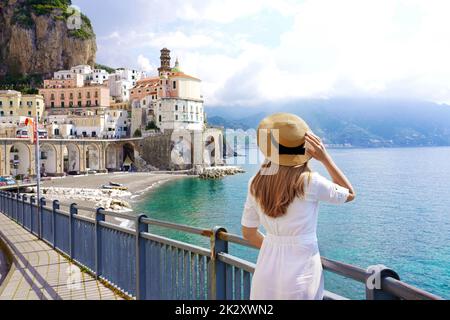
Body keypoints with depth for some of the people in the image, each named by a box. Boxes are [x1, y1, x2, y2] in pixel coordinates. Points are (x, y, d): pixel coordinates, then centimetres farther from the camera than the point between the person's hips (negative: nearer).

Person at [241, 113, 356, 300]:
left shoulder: (256, 184, -5)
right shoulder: (310, 182, -16)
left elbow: (248, 233, 5)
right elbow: (350, 194, 3)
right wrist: (325, 158, -4)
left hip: (266, 272, 4)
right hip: (300, 275, -3)